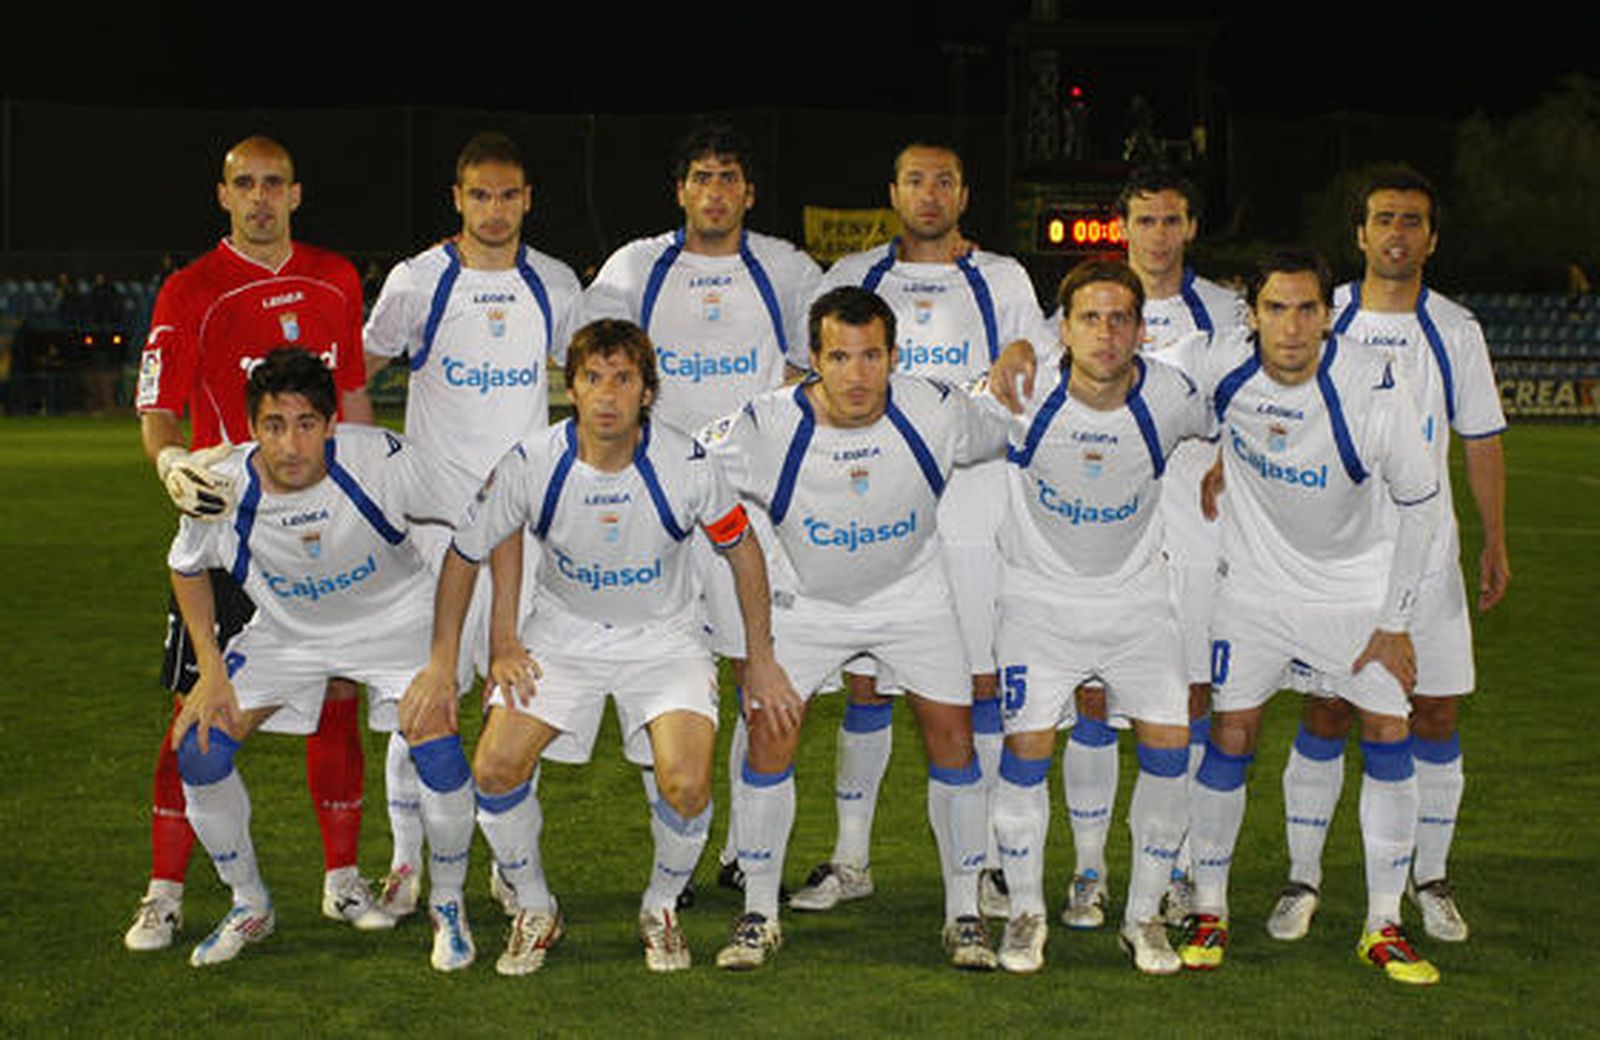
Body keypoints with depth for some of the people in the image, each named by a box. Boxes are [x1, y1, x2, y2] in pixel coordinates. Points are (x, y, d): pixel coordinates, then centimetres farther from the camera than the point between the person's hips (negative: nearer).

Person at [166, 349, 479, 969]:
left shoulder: (381, 462, -31)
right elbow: (187, 568, 0)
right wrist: (213, 673, -5)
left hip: (394, 621, -2)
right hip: (285, 632, 3)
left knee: (438, 750, -24)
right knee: (198, 751, -11)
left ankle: (448, 907, 3)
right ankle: (250, 907, 14)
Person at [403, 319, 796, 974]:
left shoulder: (686, 466, -20)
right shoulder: (529, 466, -18)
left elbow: (742, 549, -1)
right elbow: (465, 555, -1)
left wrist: (760, 660, 2)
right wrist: (442, 664, 1)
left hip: (664, 638, -1)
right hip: (561, 636, 1)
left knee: (686, 785, -22)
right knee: (495, 769, -17)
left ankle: (660, 908, 9)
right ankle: (534, 911, 9)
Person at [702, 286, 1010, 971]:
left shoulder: (936, 412, -20)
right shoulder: (767, 427, -25)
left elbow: (1007, 435, 3)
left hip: (911, 594, 1)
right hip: (806, 600, -1)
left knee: (953, 738, -5)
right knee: (770, 737, -8)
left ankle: (964, 914, 12)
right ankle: (759, 914, 10)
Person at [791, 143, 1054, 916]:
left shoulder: (1002, 280, 8)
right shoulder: (851, 278, 10)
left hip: (973, 512, -1)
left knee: (979, 683, 0)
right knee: (863, 682, 3)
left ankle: (984, 860, 10)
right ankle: (851, 859, 13)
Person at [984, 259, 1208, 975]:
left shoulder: (1169, 398, -12)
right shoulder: (1024, 394, -17)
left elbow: (1226, 431, 13)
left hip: (1136, 599, 2)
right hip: (1040, 596, -1)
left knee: (1169, 744, -7)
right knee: (1027, 746, -12)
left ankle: (1144, 915, 11)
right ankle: (1026, 912, 8)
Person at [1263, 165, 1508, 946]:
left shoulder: (1455, 331, 4)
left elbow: (1481, 440, 9)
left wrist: (1495, 543, 7)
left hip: (1425, 550, 1)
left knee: (1435, 713, 3)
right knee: (1325, 713, 0)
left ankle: (1430, 881, 16)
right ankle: (1303, 879, 11)